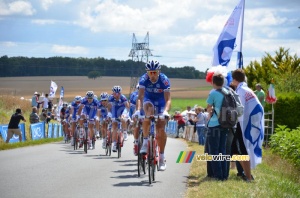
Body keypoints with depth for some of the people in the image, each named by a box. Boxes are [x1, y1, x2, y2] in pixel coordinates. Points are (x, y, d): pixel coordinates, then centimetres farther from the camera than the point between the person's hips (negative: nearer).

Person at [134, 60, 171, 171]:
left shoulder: (164, 80, -27)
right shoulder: (144, 79, -24)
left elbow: (168, 99, -34)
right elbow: (140, 96, -32)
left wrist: (166, 111, -51)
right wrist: (138, 110, -49)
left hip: (161, 103, 0)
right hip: (148, 100, 0)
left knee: (161, 129, -11)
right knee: (148, 109, -35)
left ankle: (162, 158, -1)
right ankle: (145, 142, -25)